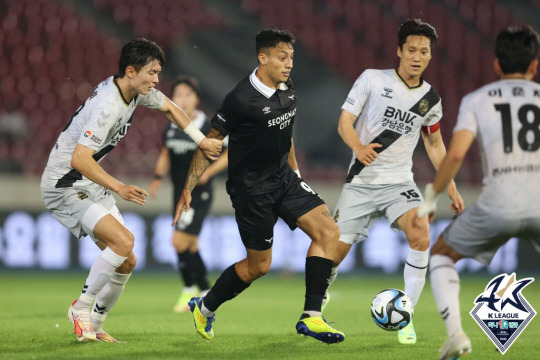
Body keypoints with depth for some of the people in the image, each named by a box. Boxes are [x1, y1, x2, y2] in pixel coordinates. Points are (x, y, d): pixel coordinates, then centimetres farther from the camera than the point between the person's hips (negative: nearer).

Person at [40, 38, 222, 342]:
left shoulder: (137, 91, 0)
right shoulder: (108, 106, -29)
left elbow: (170, 107, 21)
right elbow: (79, 159, -36)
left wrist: (202, 141, 15)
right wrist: (119, 188, -42)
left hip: (92, 185, 9)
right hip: (64, 186, -9)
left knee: (127, 262, 4)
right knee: (123, 241, -24)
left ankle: (95, 326, 17)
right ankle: (81, 308, -8)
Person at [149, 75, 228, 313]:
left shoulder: (207, 129, -12)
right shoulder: (170, 129, 3)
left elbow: (230, 154, -5)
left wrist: (208, 172, -17)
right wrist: (158, 176, 5)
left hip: (199, 194, -6)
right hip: (179, 193, 6)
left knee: (180, 241, -16)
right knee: (190, 248, 12)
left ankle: (190, 289, 0)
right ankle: (205, 291, 25)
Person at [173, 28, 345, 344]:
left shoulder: (288, 93, 3)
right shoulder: (241, 99, -20)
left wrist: (295, 174, 25)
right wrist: (188, 189, -13)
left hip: (284, 178, 7)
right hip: (251, 189, -7)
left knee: (328, 232, -10)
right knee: (259, 266, 1)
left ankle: (311, 317, -8)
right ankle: (204, 308, 25)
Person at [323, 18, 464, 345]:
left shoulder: (430, 98, 5)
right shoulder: (373, 79, -5)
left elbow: (435, 144, 19)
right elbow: (345, 123, -6)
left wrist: (451, 188, 13)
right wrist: (358, 147, -28)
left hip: (399, 183, 1)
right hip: (361, 182, -1)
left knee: (421, 235, -27)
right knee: (335, 252, -3)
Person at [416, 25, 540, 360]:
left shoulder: (477, 100, 11)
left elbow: (456, 154, -3)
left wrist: (430, 198, 7)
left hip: (498, 204, -1)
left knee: (441, 254, 22)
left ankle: (455, 332, 2)